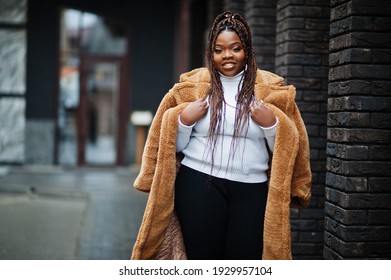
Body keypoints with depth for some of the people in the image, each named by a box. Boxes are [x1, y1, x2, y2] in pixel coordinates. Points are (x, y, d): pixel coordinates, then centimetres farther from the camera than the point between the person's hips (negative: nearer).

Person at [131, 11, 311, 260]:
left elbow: (287, 147, 7)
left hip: (252, 190, 0)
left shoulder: (271, 89, 7)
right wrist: (185, 119, -8)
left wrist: (271, 123, -10)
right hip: (199, 186, 0)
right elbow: (174, 146, 10)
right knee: (203, 258, 1)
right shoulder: (192, 86, 7)